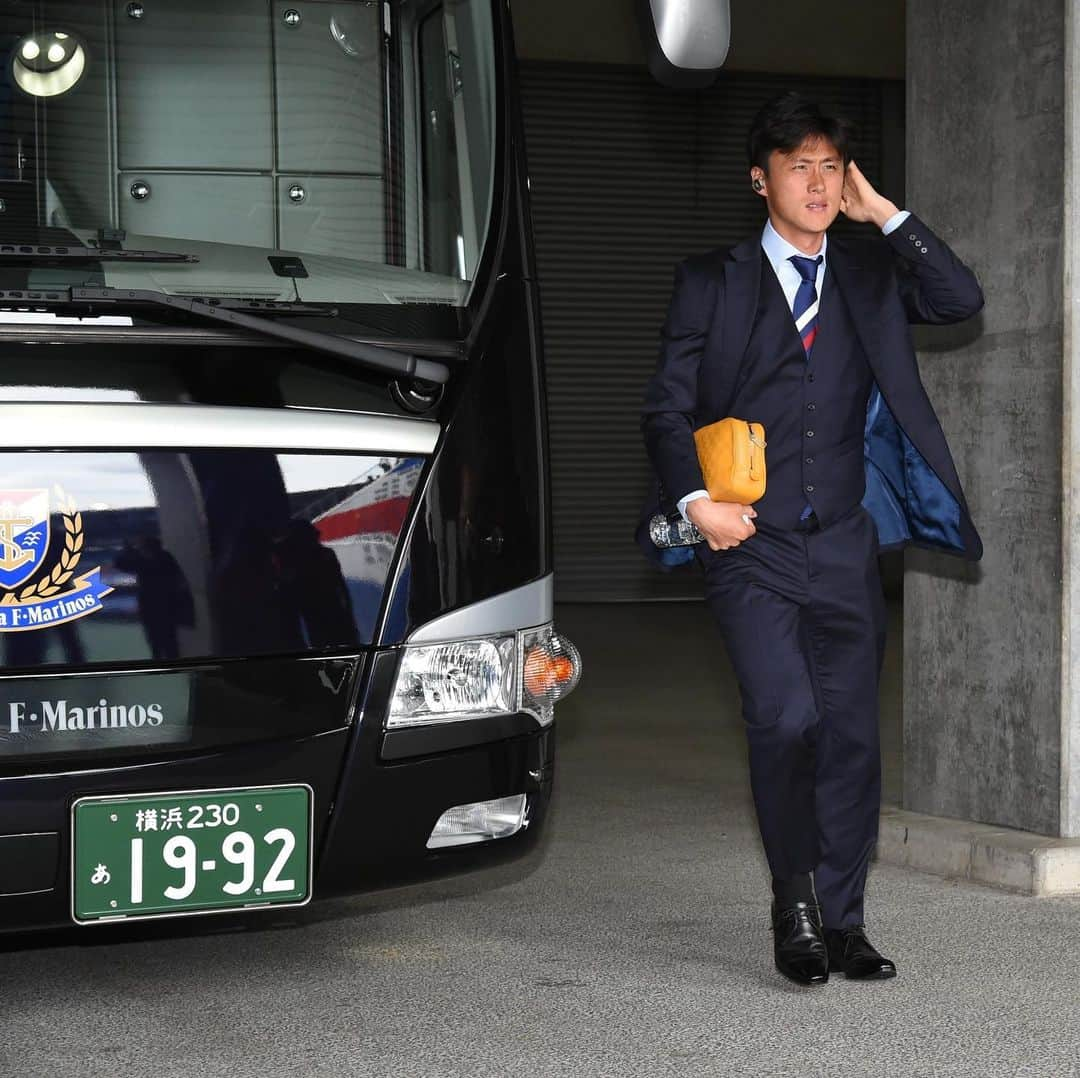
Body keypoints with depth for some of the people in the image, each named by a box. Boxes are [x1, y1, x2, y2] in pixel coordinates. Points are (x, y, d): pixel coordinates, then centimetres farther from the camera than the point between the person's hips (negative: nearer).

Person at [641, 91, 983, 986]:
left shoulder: (869, 276, 13)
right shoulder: (713, 283, 6)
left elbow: (962, 301, -3)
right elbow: (667, 408, 4)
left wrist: (883, 212, -3)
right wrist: (695, 501, -11)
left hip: (845, 548, 3)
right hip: (751, 547, -3)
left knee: (852, 735, 4)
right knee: (786, 719, -17)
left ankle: (842, 925, 15)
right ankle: (794, 903, 2)